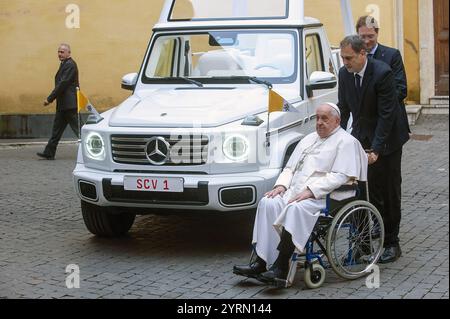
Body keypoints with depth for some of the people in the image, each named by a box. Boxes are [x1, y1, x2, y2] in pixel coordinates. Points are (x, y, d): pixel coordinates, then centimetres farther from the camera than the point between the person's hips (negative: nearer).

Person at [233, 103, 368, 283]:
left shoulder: (346, 142, 0)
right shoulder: (309, 139, 25)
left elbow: (340, 176, -12)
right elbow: (290, 168, 25)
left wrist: (311, 191, -20)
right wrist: (282, 185, 3)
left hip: (322, 196, -7)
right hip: (295, 192, 7)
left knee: (296, 209, -35)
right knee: (268, 203, -19)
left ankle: (281, 266, -35)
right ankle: (261, 262, -24)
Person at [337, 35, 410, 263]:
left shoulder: (382, 73, -22)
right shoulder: (344, 74, -3)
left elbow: (386, 114, -23)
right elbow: (344, 108, 7)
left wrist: (376, 149, -27)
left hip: (387, 138, -5)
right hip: (361, 138, 5)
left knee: (389, 193, 2)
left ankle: (391, 243, 9)